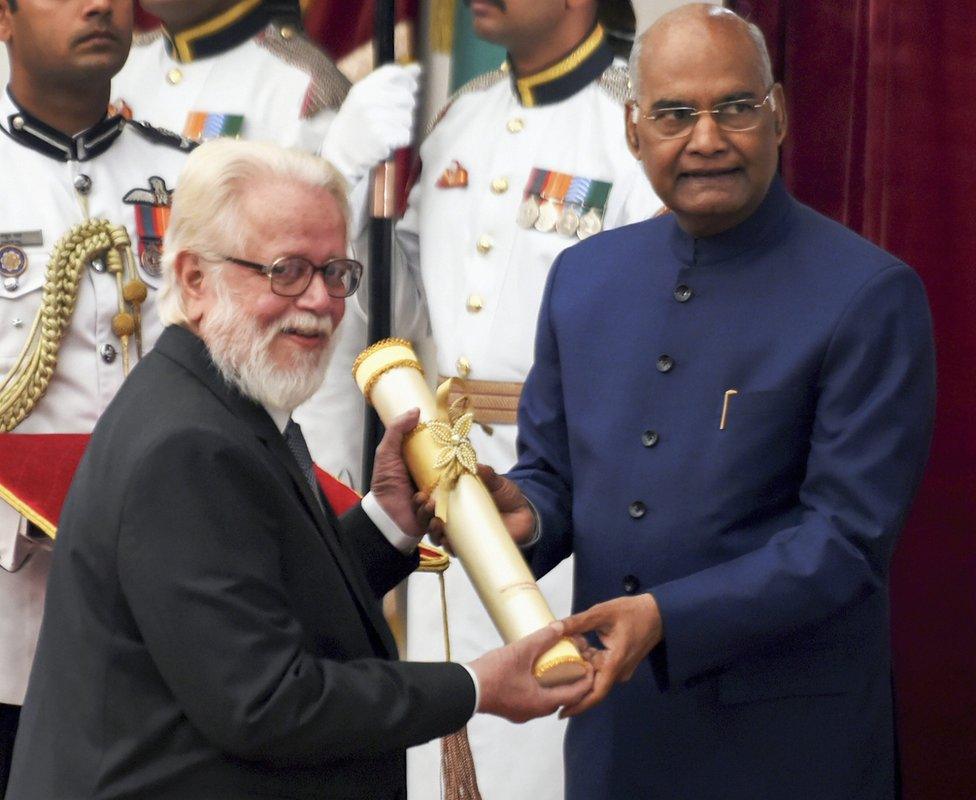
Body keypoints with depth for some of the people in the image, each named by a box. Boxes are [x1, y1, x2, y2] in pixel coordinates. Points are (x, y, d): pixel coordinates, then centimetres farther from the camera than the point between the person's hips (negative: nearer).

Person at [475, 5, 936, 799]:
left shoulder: (870, 296, -11)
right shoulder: (584, 276, 7)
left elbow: (848, 535, -15)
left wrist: (669, 618, -23)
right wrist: (523, 511, -8)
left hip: (786, 736, -5)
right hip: (613, 720, 5)